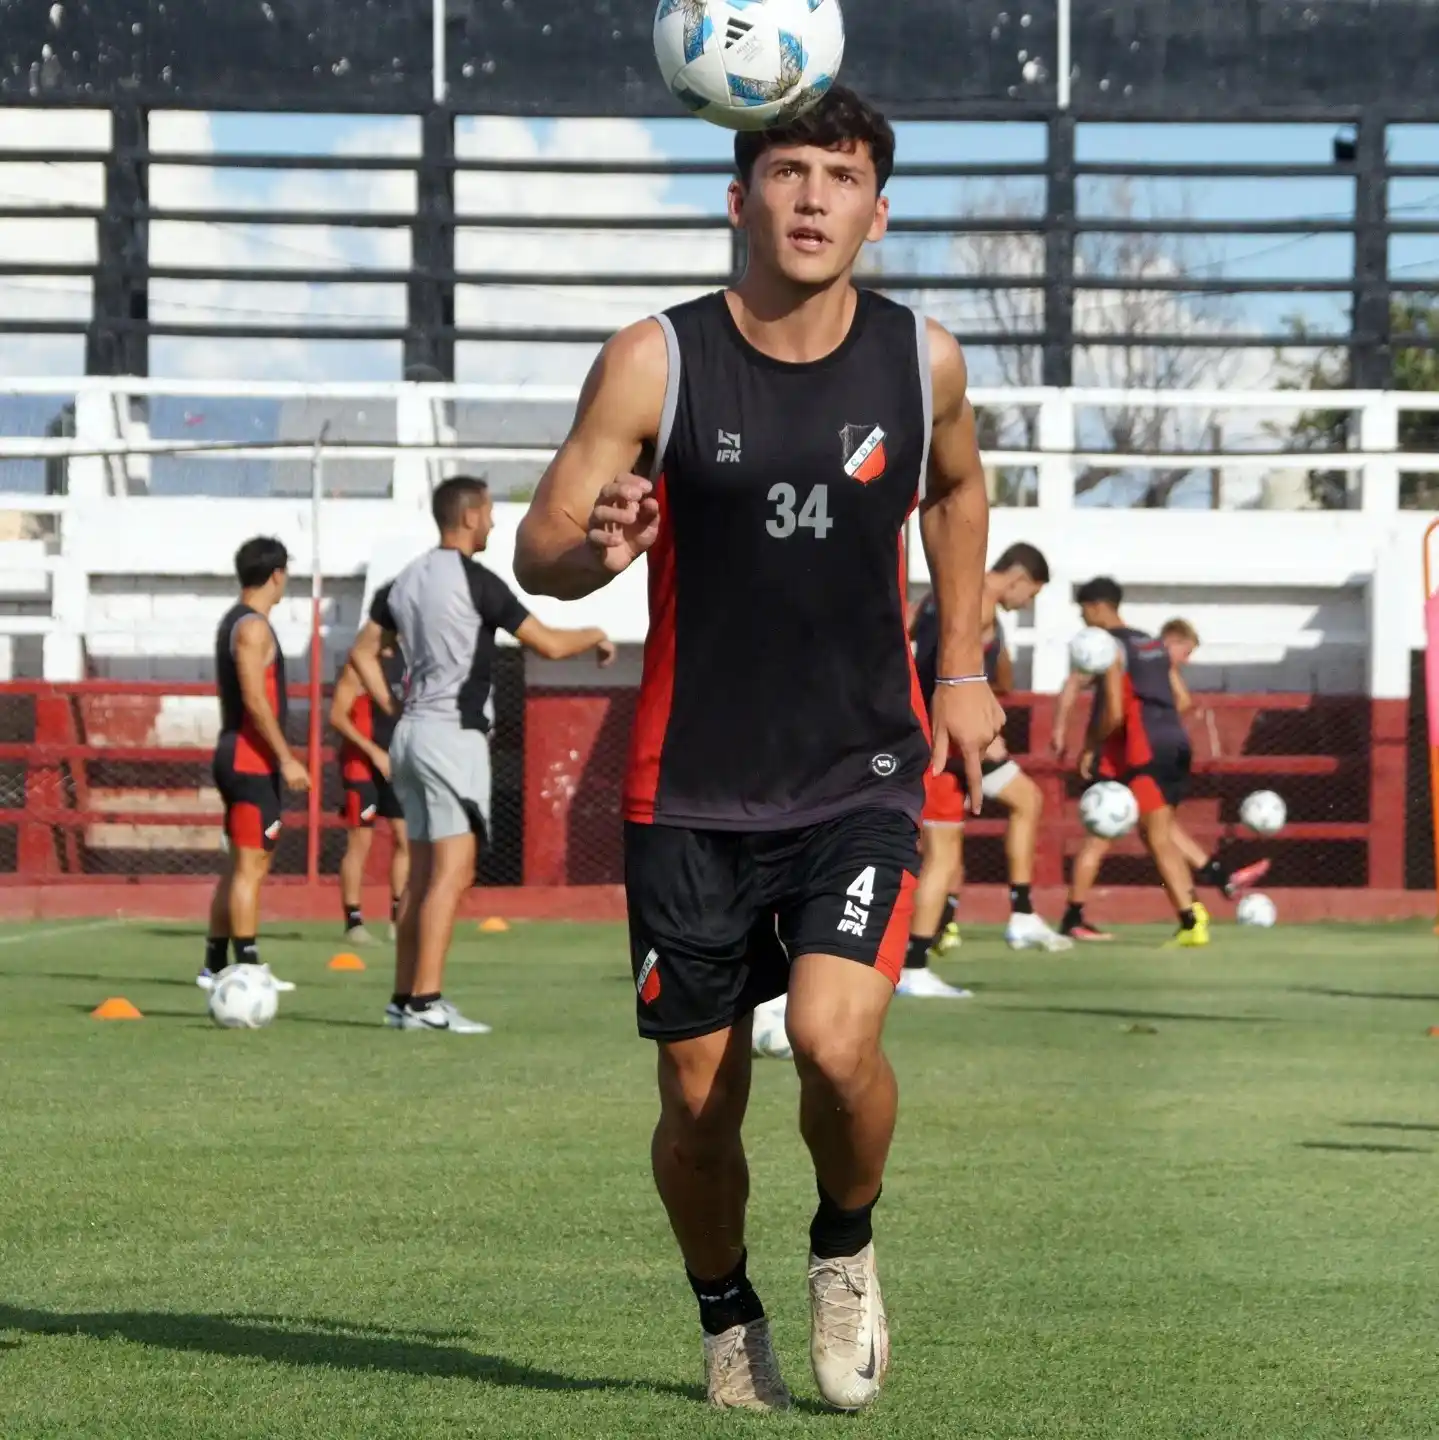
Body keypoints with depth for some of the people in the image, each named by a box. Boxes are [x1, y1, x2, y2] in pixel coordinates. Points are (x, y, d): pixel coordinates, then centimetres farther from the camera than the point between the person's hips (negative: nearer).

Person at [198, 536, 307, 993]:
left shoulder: (233, 621, 16)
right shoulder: (253, 627, -14)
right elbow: (255, 699, -21)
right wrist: (286, 758, -22)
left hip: (235, 755, 10)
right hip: (253, 759, -10)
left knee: (239, 865, 13)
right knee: (251, 865, -10)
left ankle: (215, 965, 15)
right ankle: (246, 968, -11)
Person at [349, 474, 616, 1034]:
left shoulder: (407, 580, 12)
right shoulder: (475, 581, -12)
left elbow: (363, 653, 18)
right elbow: (549, 645, -10)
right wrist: (595, 635, 9)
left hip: (412, 732, 8)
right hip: (454, 735, -8)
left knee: (422, 873, 10)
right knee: (453, 871, -9)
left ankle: (404, 999, 9)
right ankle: (427, 1000, -15)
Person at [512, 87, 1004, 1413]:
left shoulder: (922, 361, -2)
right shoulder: (655, 365, -9)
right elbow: (536, 555, -6)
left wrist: (964, 668, 17)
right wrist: (598, 549, -29)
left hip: (863, 777, 0)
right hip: (694, 792, 0)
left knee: (836, 1041, -21)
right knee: (699, 1104, 3)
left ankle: (848, 1247, 10)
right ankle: (729, 1320, 31)